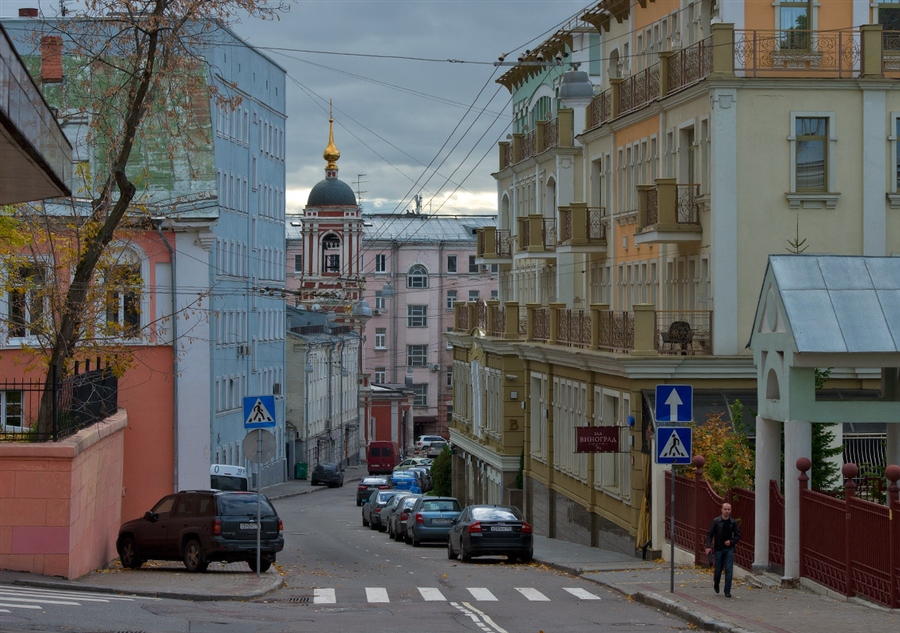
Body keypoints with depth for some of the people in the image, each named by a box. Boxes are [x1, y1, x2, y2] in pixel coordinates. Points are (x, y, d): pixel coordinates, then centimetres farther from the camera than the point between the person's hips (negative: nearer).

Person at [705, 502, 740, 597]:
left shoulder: (733, 523, 2)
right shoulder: (716, 521, -3)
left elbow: (738, 536, 7)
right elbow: (709, 534, -4)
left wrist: (731, 542, -12)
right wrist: (708, 546, -16)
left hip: (729, 549, 1)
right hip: (719, 549, -1)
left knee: (729, 570, -9)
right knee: (718, 570, 7)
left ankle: (727, 591, -5)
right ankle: (716, 583, 38)